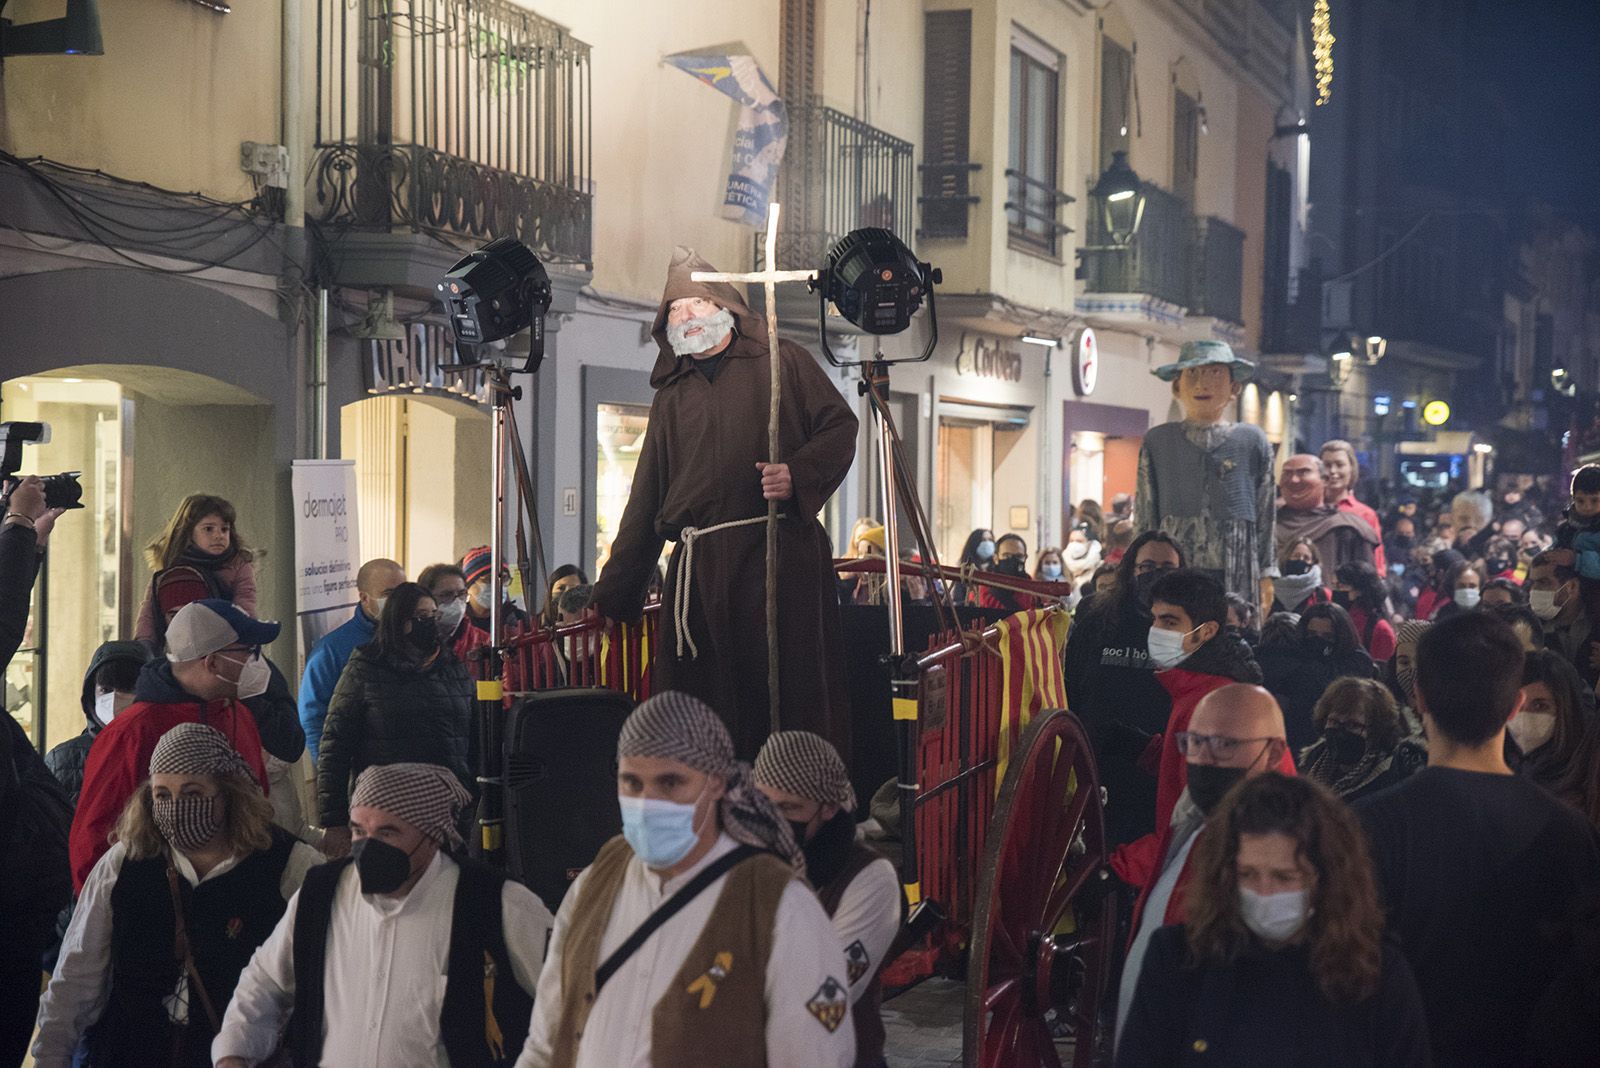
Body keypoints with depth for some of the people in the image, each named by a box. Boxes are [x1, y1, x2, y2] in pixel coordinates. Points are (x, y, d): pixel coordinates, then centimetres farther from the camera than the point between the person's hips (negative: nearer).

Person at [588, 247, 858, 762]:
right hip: (698, 563, 4)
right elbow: (647, 498, 25)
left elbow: (840, 426, 6)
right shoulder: (670, 396, 25)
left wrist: (798, 474, -14)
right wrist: (615, 590, 21)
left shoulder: (780, 362, 14)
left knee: (795, 684, -10)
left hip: (779, 552, -4)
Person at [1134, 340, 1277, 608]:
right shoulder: (1157, 442, 8)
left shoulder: (1252, 442, 8)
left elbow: (1266, 515, 11)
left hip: (1236, 576, 1)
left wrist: (1266, 578, 8)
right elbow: (1145, 516, 10)